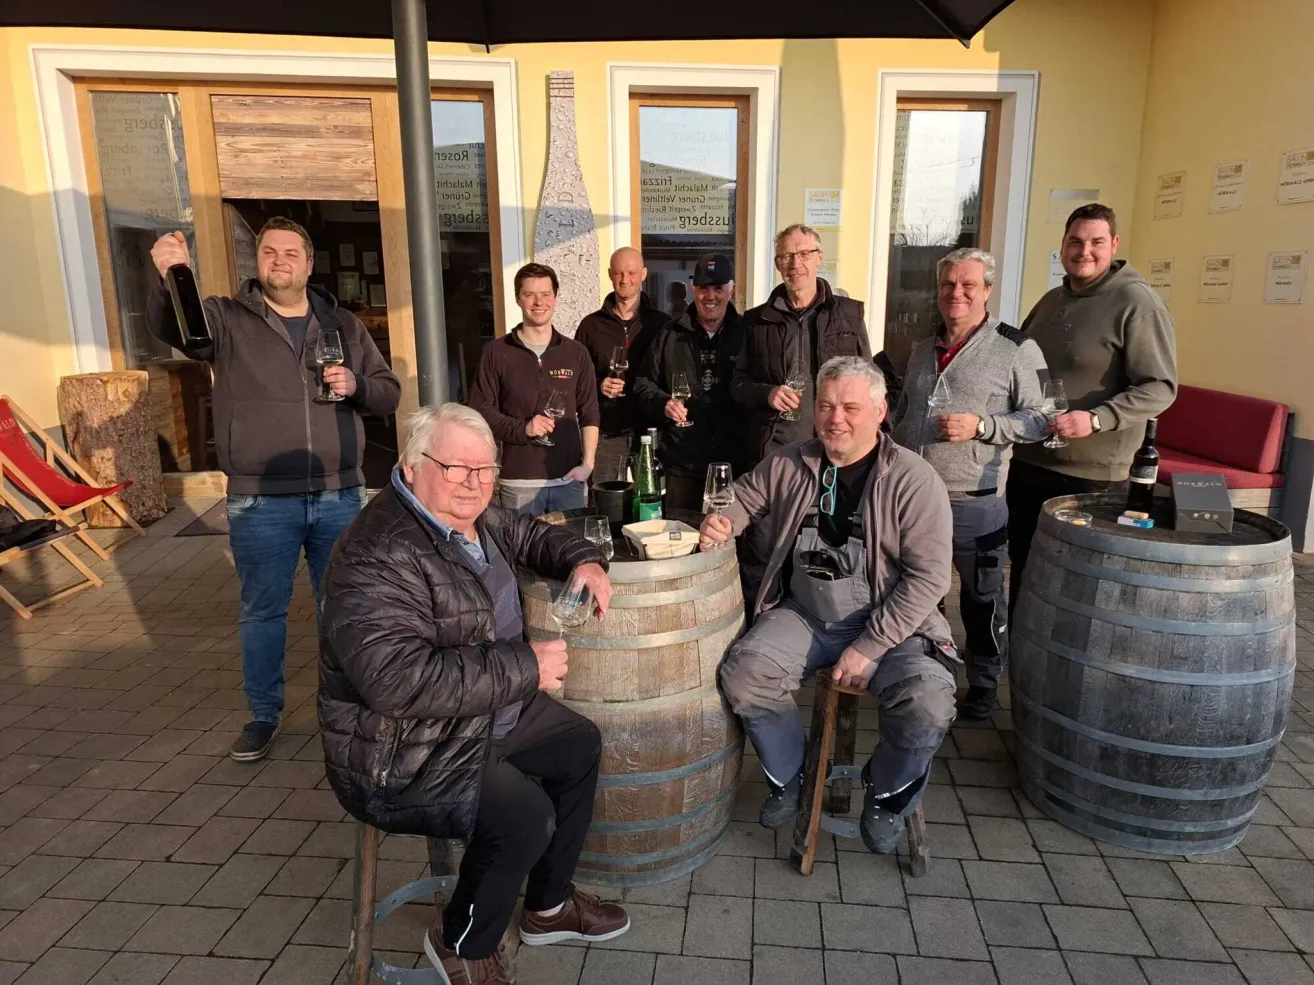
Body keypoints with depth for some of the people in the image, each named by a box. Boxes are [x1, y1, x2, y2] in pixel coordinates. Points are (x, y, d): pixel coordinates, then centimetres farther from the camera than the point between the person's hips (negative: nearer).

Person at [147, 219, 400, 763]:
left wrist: (356, 385, -10)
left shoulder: (344, 325, 10)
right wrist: (167, 280, -37)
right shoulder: (226, 319, 1)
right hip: (259, 502, -2)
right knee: (262, 611, 10)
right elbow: (170, 328, -17)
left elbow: (389, 392, 11)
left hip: (338, 496, 2)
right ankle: (263, 714, 28)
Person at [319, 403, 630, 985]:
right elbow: (400, 680, -39)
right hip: (403, 753, -10)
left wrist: (582, 561, -4)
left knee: (580, 746, 12)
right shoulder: (379, 557, -29)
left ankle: (548, 906, 29)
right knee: (525, 815, -24)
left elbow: (531, 536, 19)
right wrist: (526, 668, -31)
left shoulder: (473, 517, 0)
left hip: (490, 713, 10)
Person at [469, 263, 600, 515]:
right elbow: (480, 409, 0)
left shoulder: (576, 353, 8)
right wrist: (521, 428, -16)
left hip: (568, 478, 2)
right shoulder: (497, 352, 2)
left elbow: (589, 414, 10)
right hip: (518, 481, -2)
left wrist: (588, 463, -2)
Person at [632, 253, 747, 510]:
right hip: (681, 462, 1)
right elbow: (643, 385, 12)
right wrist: (662, 403, -9)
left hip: (734, 462, -1)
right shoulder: (670, 334, 9)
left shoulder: (745, 335, 4)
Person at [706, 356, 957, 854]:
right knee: (742, 674, -21)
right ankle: (786, 777, 11)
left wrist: (868, 649, -19)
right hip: (804, 617, 3)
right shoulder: (789, 464, 0)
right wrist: (722, 522, -10)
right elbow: (745, 497, 16)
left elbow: (928, 577, -14)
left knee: (927, 706, -27)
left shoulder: (914, 480, -12)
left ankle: (887, 797, 9)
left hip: (890, 625, -3)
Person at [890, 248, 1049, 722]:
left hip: (975, 503, -5)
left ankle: (983, 684, 27)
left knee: (982, 599, 9)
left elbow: (1039, 419, -9)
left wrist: (981, 426, -21)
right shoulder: (923, 349, 13)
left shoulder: (1016, 350, -7)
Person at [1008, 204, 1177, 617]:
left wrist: (1096, 419, -27)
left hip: (1093, 474, -7)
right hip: (1027, 462, 7)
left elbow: (1159, 387, -15)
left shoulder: (1137, 303, -9)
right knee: (1022, 568, 16)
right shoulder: (1052, 300, 13)